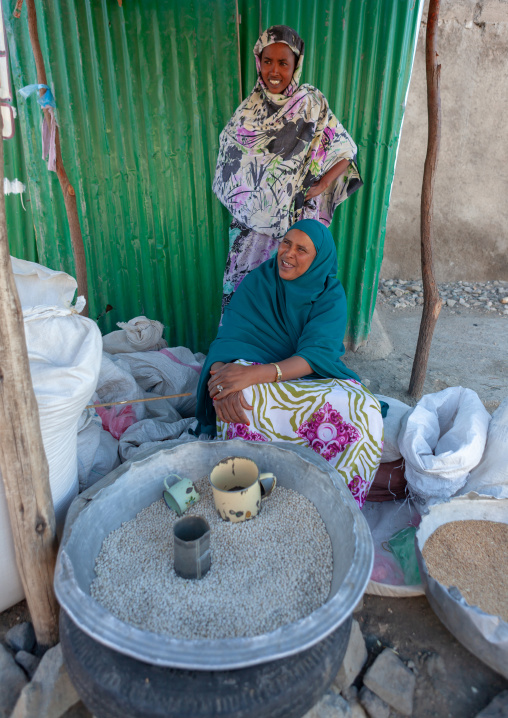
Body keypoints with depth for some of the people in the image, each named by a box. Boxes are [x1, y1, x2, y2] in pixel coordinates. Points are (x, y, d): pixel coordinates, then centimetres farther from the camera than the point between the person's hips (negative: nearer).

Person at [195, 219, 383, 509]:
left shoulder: (331, 295, -8)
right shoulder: (258, 281, -4)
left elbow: (315, 355, -23)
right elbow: (230, 336, -15)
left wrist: (257, 373, -40)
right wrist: (221, 374, -39)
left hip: (314, 376, 0)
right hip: (262, 381, 1)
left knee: (362, 409, -32)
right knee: (238, 398, -36)